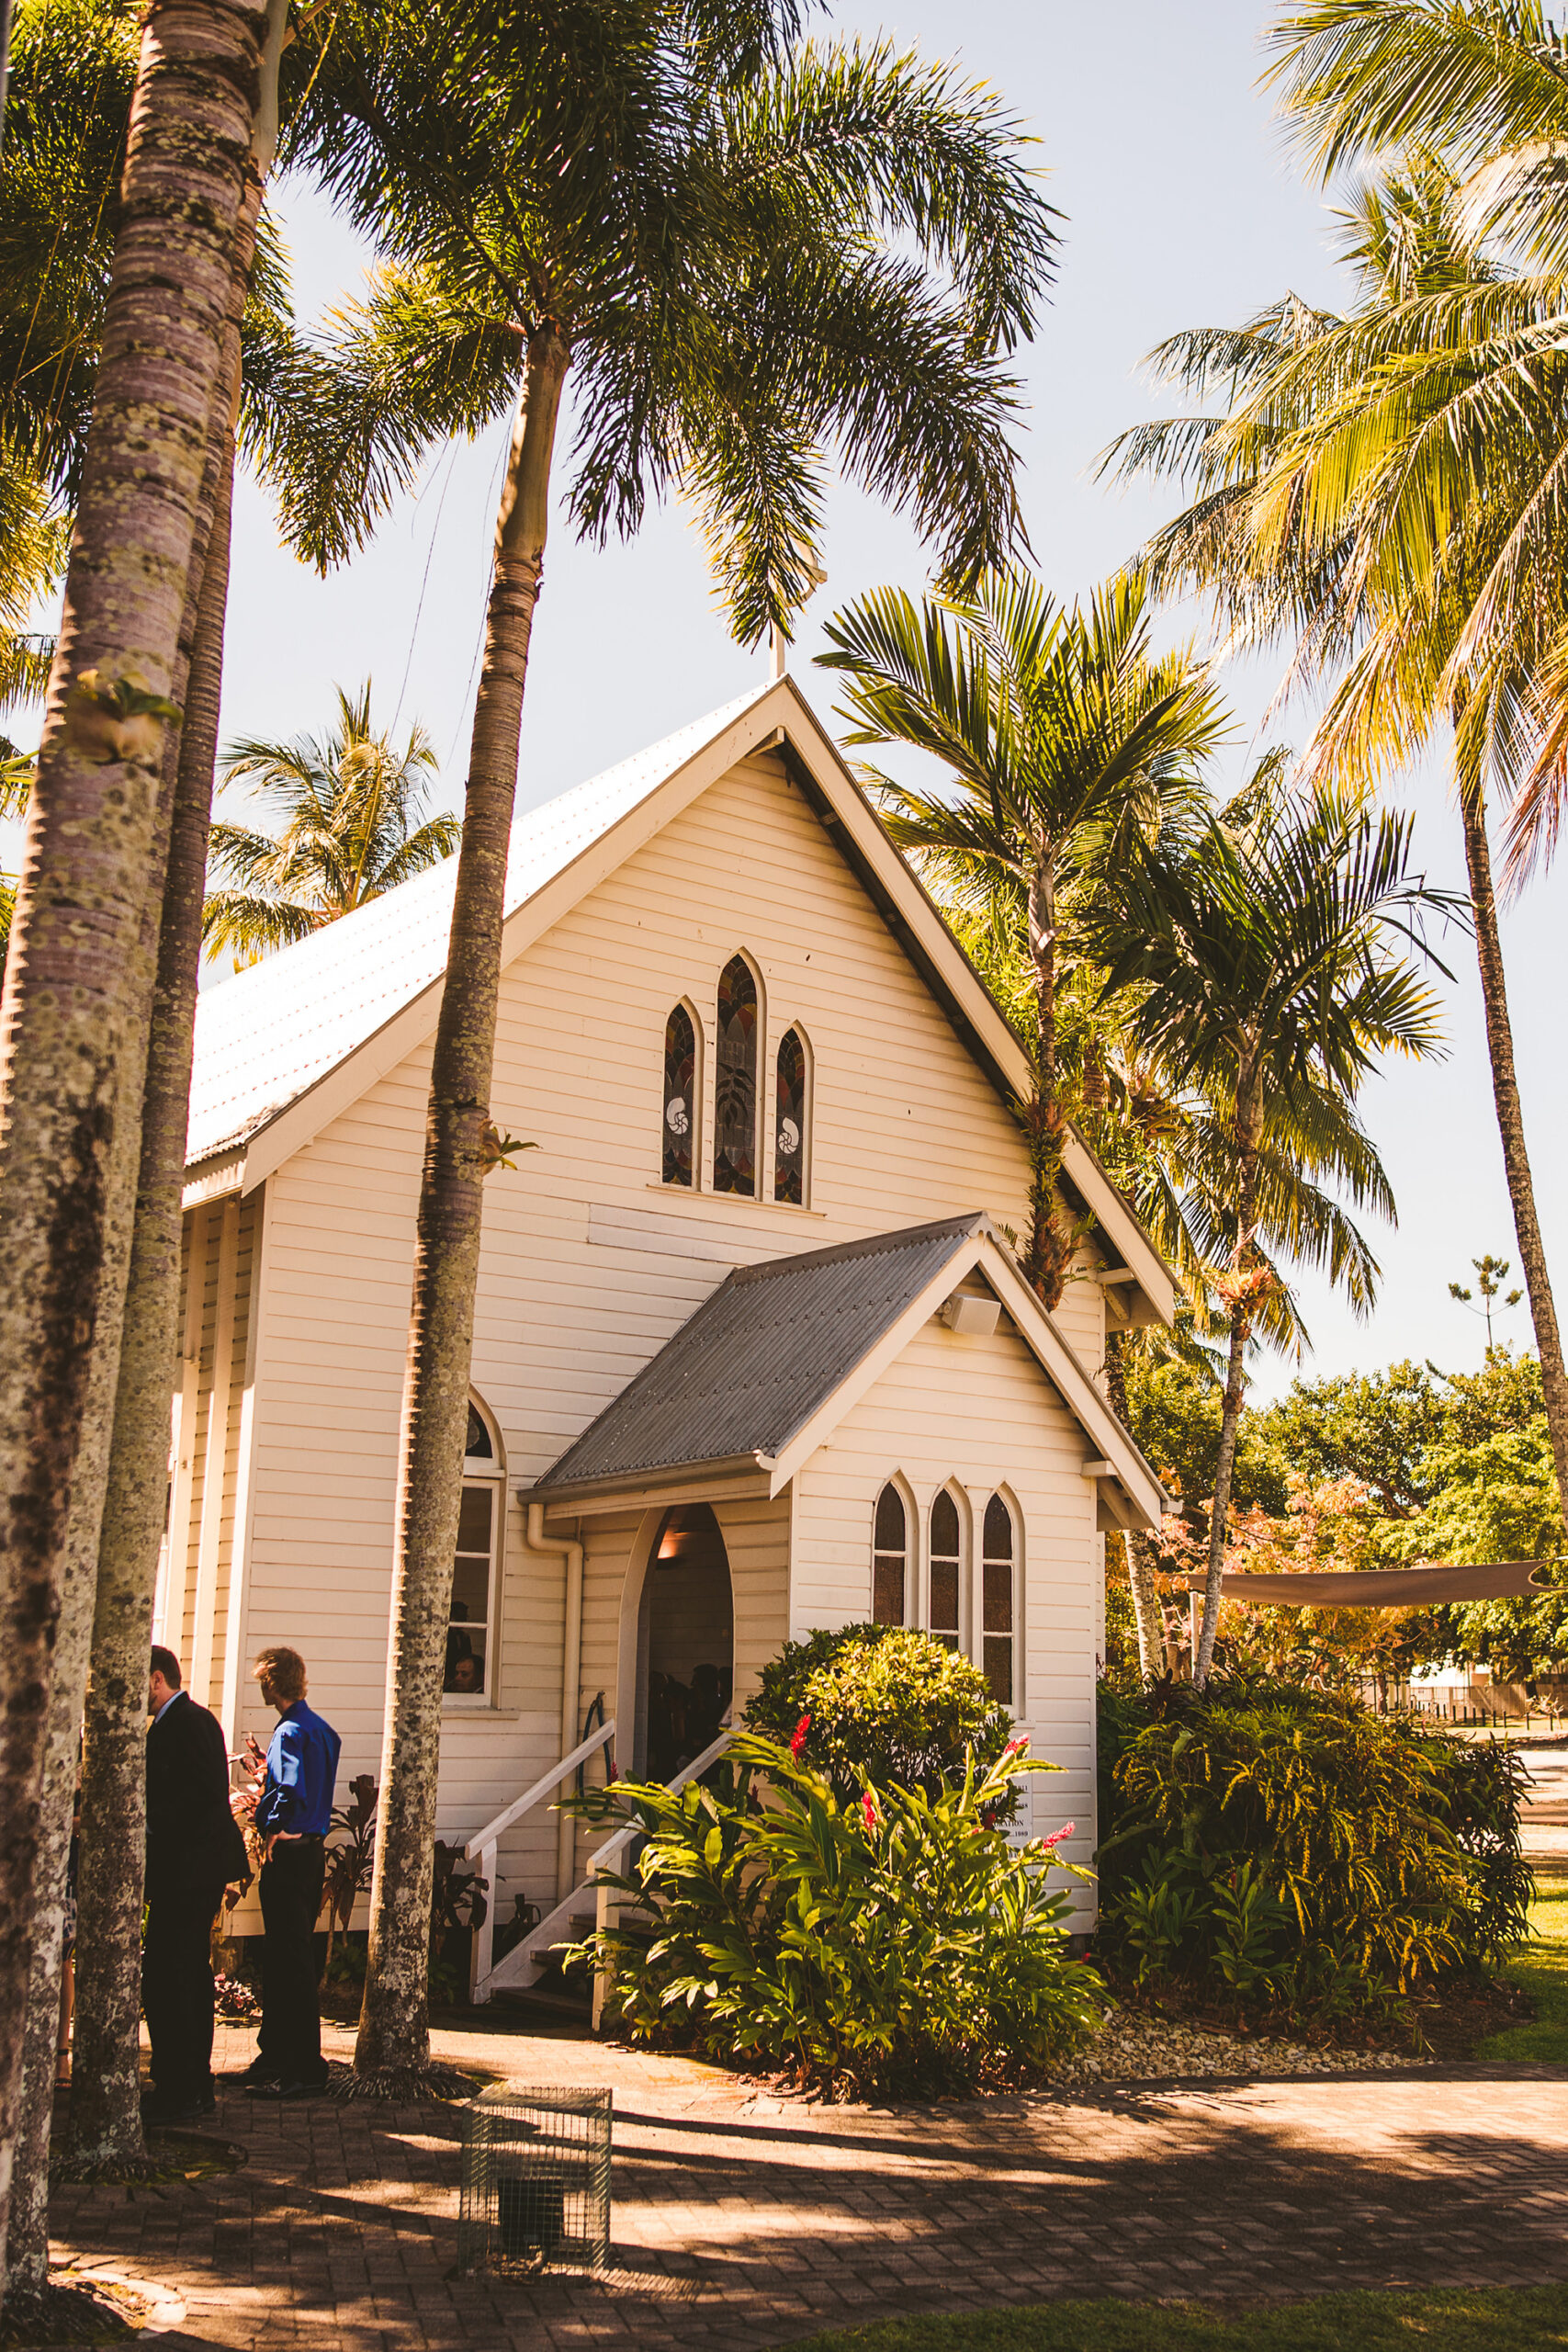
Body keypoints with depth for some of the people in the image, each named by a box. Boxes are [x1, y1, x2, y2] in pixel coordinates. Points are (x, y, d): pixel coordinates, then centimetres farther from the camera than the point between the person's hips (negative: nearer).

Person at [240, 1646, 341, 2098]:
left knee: (289, 1960, -5)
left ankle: (301, 2069, -1)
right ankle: (277, 2054, 26)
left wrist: (273, 1828, -12)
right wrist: (265, 1765, 18)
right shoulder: (322, 1730, 13)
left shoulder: (290, 1732, -16)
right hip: (314, 1850, 10)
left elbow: (292, 1793, -27)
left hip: (289, 1853, -10)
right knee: (289, 1956, 17)